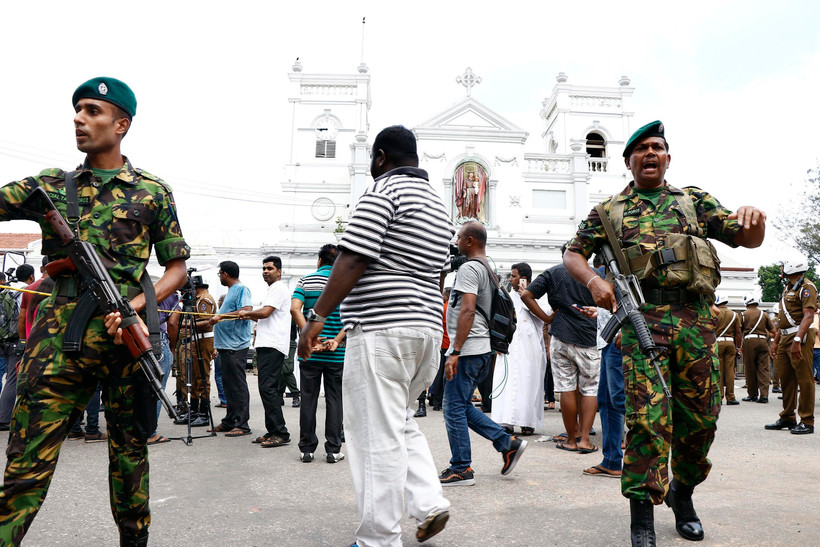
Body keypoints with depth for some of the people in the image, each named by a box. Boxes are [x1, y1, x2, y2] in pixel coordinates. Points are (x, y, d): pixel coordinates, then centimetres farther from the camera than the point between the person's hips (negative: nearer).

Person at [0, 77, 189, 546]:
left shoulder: (153, 192, 8)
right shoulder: (52, 186, 15)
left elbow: (177, 268, 6)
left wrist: (138, 304, -9)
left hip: (126, 332, -1)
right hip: (59, 335, 1)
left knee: (130, 453, 11)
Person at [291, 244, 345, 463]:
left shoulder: (306, 281, 3)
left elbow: (295, 309, -11)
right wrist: (338, 339, -12)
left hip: (310, 353, 1)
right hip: (337, 355, 0)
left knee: (308, 398, 8)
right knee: (334, 399, 6)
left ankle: (306, 448, 14)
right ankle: (333, 450, 9)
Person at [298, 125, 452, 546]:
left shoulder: (382, 191, -7)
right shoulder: (438, 204, 20)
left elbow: (352, 260, -17)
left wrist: (317, 316, -13)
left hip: (381, 328, -9)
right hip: (427, 329, 9)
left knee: (378, 434, -2)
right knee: (401, 423, 22)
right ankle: (429, 503, 14)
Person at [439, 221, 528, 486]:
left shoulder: (469, 268, -12)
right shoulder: (490, 270, 18)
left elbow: (467, 311, -21)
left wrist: (455, 352, -22)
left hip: (467, 350, -10)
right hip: (483, 349, 10)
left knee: (454, 409, -1)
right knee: (463, 407, 16)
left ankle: (461, 469, 7)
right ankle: (508, 442, 15)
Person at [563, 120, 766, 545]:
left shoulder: (695, 200, 18)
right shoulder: (610, 210, 14)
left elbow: (747, 239, 12)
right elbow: (573, 253, 12)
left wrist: (753, 218, -14)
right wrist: (593, 280, -10)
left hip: (695, 319, 3)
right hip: (642, 319, -2)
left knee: (700, 419, 9)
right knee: (647, 419, -11)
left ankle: (682, 494, 33)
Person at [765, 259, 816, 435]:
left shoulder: (806, 287, -9)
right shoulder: (788, 288, 21)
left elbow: (808, 316, -20)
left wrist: (797, 340, -29)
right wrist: (776, 341, 22)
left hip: (801, 337, -9)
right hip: (785, 338, 10)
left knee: (804, 379, -5)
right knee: (785, 378, 12)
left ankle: (807, 422, 1)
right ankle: (787, 418, 21)